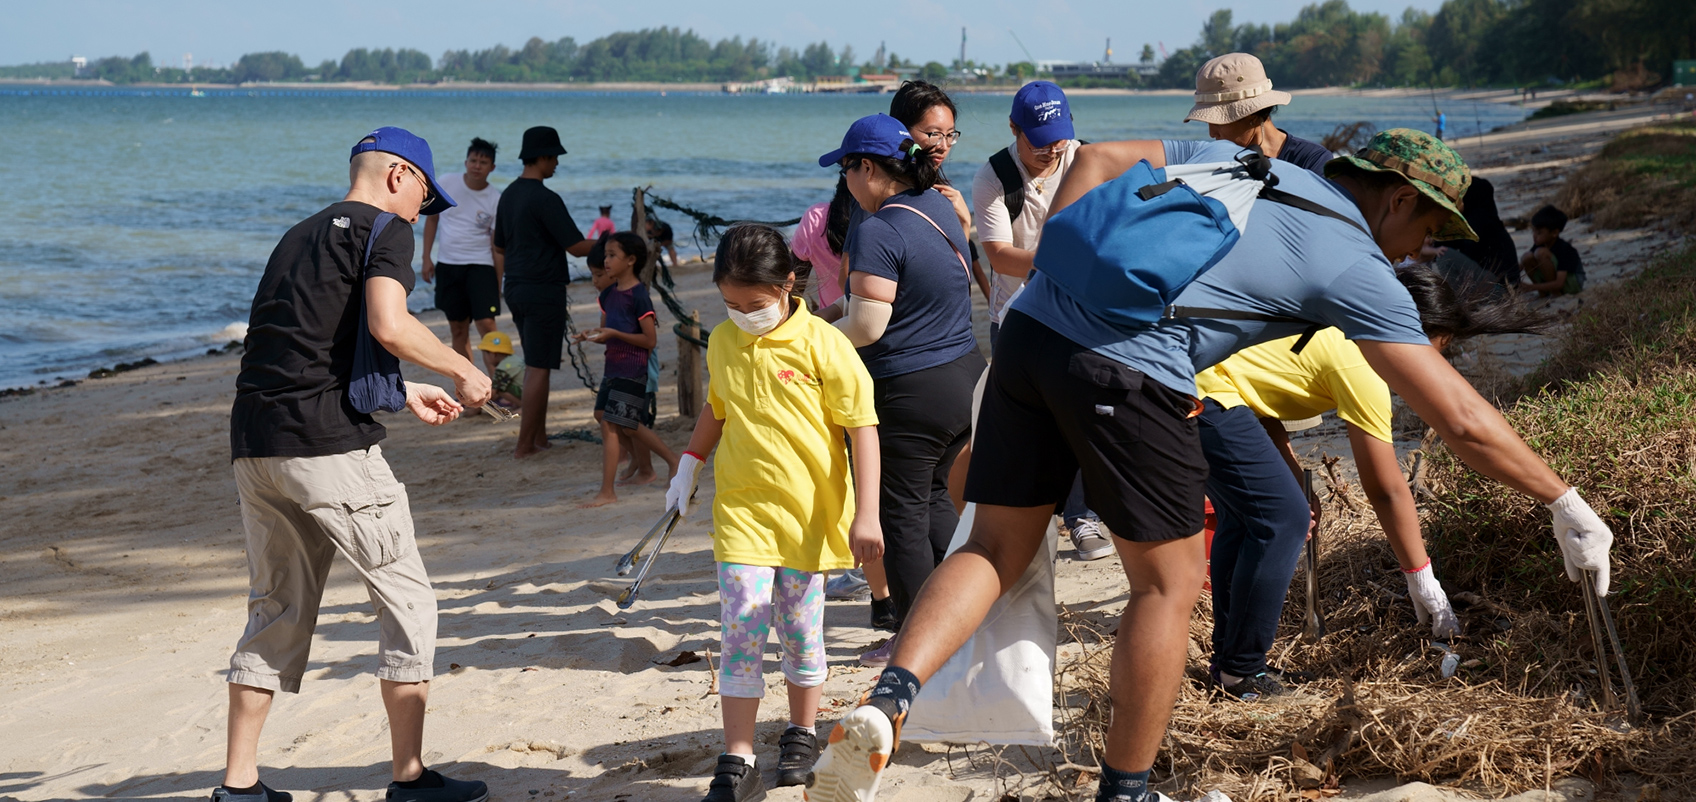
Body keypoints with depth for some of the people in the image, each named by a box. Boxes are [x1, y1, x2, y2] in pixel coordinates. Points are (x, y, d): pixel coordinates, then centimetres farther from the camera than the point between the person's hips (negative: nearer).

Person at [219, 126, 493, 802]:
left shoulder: (299, 236, 24)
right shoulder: (385, 229, 0)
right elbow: (388, 326, -18)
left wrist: (403, 394, 36)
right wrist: (463, 371, -3)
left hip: (253, 443, 8)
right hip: (328, 446, -8)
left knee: (276, 612, 15)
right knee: (406, 601, 3)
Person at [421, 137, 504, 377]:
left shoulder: (496, 200, -6)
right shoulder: (446, 183, -1)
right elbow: (432, 218, 11)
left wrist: (498, 286, -3)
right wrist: (426, 258, 6)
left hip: (480, 265, -3)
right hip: (448, 265, 3)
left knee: (486, 324, -16)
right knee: (458, 329, 8)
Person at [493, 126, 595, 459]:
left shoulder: (509, 195, 11)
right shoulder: (545, 199, -17)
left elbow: (499, 247, 21)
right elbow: (576, 246, -18)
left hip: (515, 289, 9)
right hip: (543, 290, -9)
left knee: (536, 364, 16)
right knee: (538, 367, -3)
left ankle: (539, 438, 20)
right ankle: (524, 444, -1)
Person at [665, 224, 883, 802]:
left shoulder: (821, 344, -10)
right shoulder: (722, 343, 5)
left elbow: (862, 429, -9)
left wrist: (864, 515, -12)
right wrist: (689, 466, 19)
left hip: (808, 512, -3)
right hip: (741, 509, 3)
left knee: (801, 630, 9)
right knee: (741, 629, -7)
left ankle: (801, 735, 31)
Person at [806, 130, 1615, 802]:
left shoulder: (1230, 159, 24)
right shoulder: (1356, 268, 6)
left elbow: (1094, 160, 21)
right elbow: (1459, 418, 4)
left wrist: (1051, 279, 18)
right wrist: (1565, 504, 12)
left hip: (1031, 327, 6)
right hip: (1129, 376, -6)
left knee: (996, 553, 14)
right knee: (1168, 586, 12)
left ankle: (889, 697, -7)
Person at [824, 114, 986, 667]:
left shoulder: (879, 231, -19)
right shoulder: (939, 207, 8)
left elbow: (867, 326, -22)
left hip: (909, 393, -9)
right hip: (966, 376, 9)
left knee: (902, 516, 5)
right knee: (933, 496, 23)